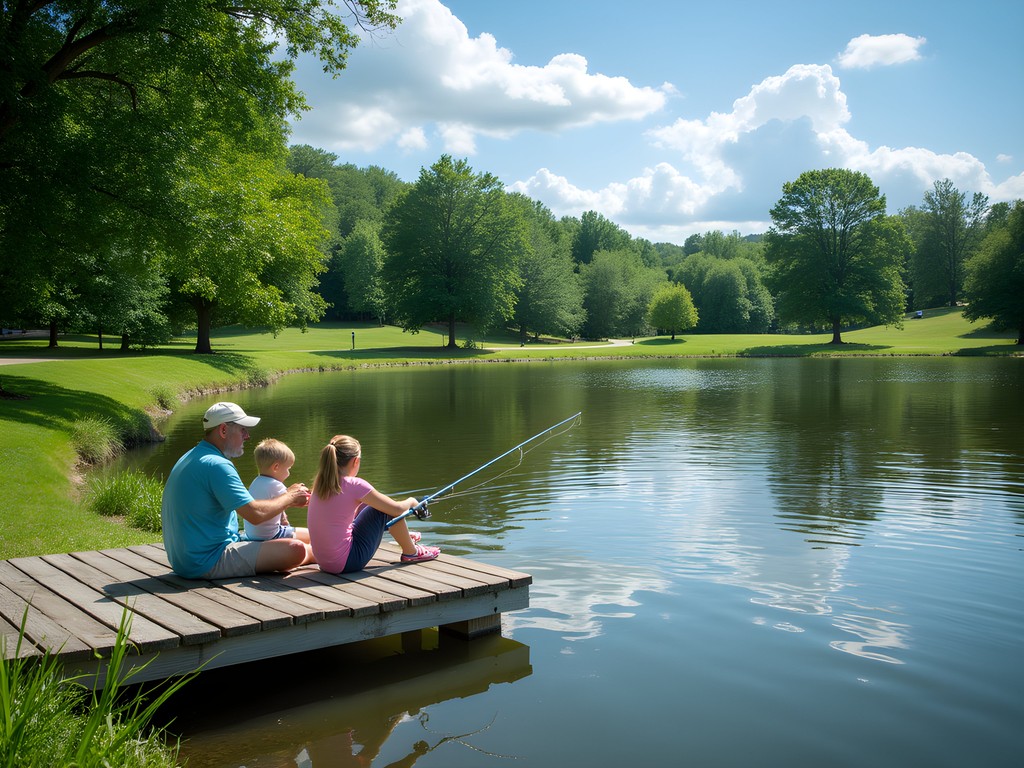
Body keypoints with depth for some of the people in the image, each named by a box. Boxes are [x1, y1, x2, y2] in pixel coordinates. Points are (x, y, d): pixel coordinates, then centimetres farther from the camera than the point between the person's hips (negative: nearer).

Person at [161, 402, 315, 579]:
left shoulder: (191, 458, 15)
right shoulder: (216, 465, -19)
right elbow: (256, 514, -22)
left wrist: (287, 498, 15)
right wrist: (290, 497, -5)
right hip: (209, 562, -11)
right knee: (295, 549, -15)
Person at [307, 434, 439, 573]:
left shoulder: (320, 484, 4)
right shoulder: (354, 485, -18)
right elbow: (397, 509, -10)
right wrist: (411, 501, 13)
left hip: (324, 562, 8)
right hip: (347, 563, -8)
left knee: (367, 505, 22)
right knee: (387, 509, 1)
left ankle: (404, 536, 42)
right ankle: (411, 553, 19)